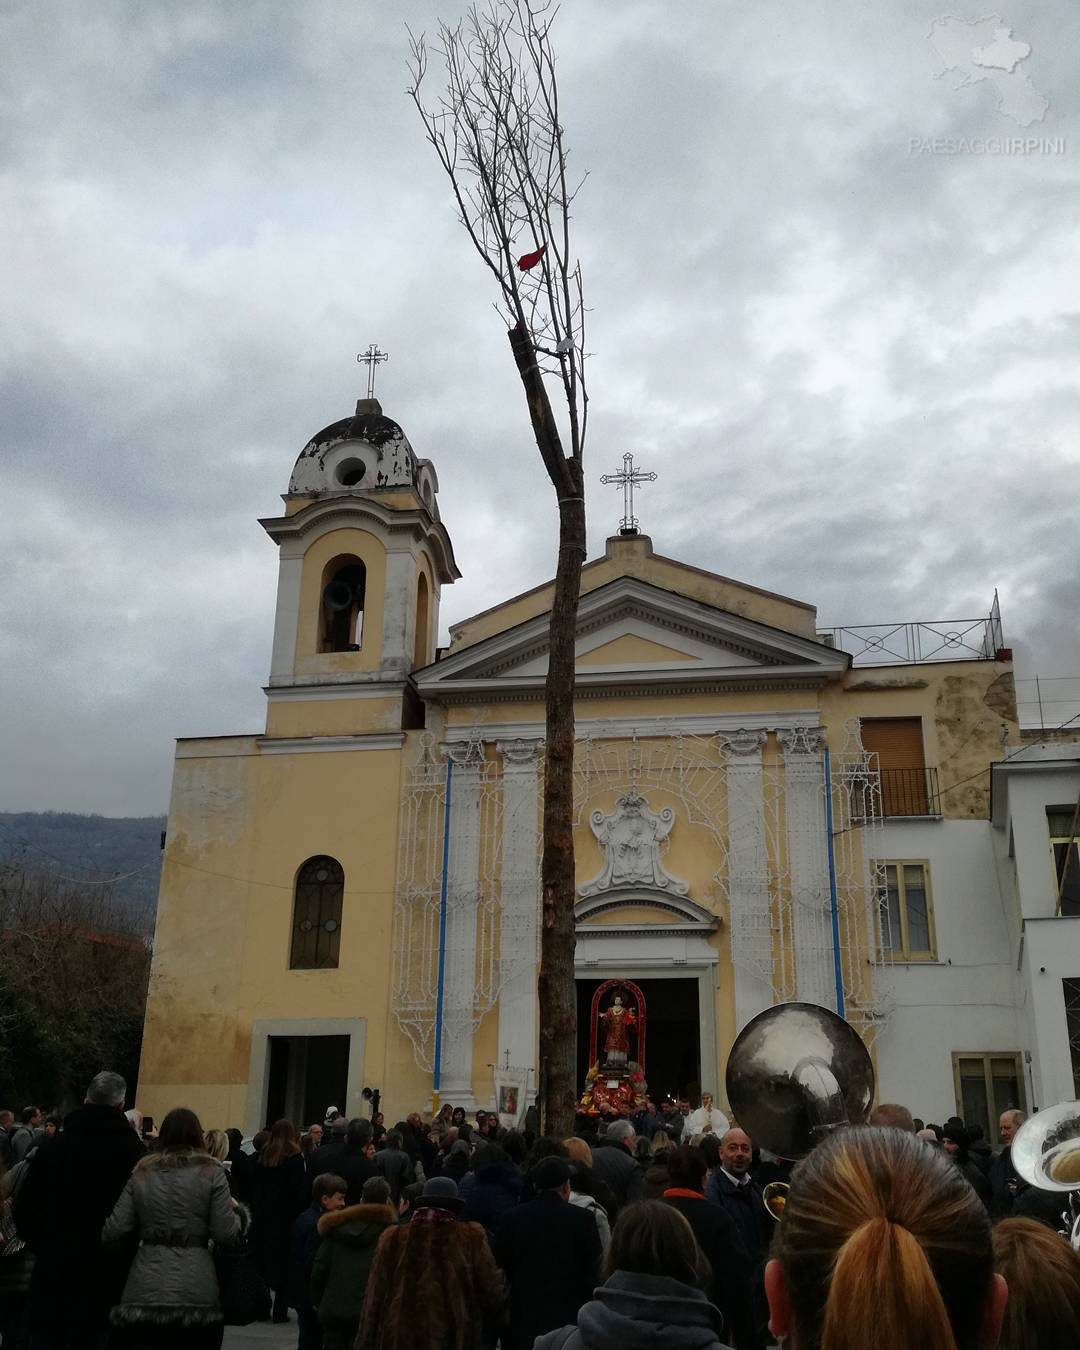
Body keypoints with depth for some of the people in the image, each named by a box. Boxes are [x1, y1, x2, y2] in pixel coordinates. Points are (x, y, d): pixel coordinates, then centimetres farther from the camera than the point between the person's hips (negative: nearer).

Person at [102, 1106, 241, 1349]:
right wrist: (233, 1209, 14)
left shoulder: (142, 1172, 9)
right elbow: (226, 1235, -5)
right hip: (195, 1292, -2)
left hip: (144, 1291, 2)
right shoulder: (211, 1172, 0)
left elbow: (112, 1232, 4)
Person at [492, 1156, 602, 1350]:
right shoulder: (583, 1219, -8)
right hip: (568, 1316, -1)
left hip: (521, 1319, 2)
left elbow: (498, 1267, 4)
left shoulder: (511, 1218, -2)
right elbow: (594, 1271, -5)